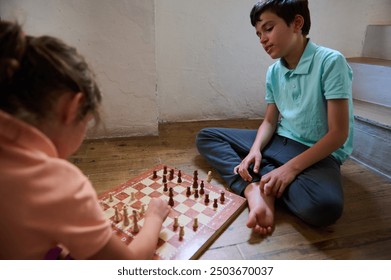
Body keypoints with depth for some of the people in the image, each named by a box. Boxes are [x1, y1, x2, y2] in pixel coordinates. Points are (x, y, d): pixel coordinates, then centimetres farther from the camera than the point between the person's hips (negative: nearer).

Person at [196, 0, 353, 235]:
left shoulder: (331, 62, -15)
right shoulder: (274, 72, 3)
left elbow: (338, 133, -17)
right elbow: (270, 121, 7)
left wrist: (292, 167, -24)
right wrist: (255, 150, -13)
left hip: (319, 154, -6)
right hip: (280, 143, 6)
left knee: (324, 206, -40)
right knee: (206, 137, -1)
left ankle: (263, 179, -13)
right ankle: (254, 189, -22)